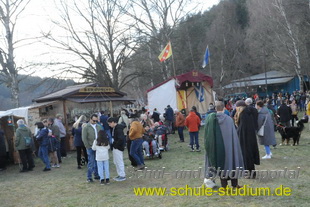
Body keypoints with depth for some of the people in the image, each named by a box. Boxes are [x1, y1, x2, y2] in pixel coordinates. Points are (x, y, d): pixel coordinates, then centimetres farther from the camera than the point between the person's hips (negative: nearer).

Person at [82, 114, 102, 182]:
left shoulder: (99, 127, 10)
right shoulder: (86, 127, -4)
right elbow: (84, 138, -6)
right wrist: (88, 147, -10)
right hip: (90, 147, -4)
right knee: (91, 162, -3)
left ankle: (96, 175, 22)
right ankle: (89, 177, 6)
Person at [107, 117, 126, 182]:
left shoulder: (118, 129, -20)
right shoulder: (114, 128, 10)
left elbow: (121, 139, -28)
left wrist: (116, 145, -18)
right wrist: (113, 145, 8)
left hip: (118, 148, -10)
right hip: (115, 147, 10)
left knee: (119, 162, -2)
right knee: (116, 162, 17)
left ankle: (122, 176, 7)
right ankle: (119, 175, 27)